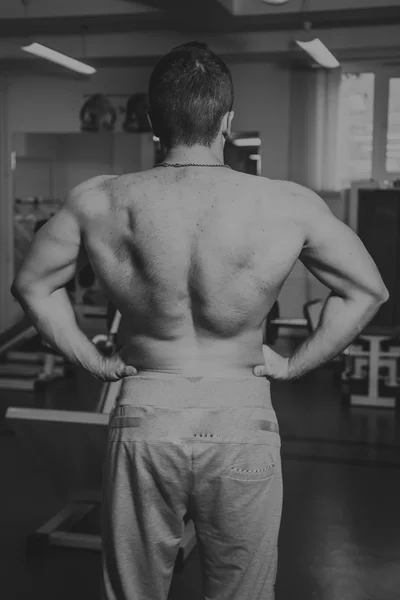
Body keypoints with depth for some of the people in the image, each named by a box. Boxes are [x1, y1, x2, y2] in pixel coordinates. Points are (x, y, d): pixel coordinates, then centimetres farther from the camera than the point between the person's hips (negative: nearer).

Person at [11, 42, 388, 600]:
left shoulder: (98, 203, -8)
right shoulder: (290, 206, -11)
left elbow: (31, 285, 5)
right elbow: (368, 291, 0)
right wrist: (294, 364, 6)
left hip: (144, 415, 1)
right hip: (242, 420, -1)